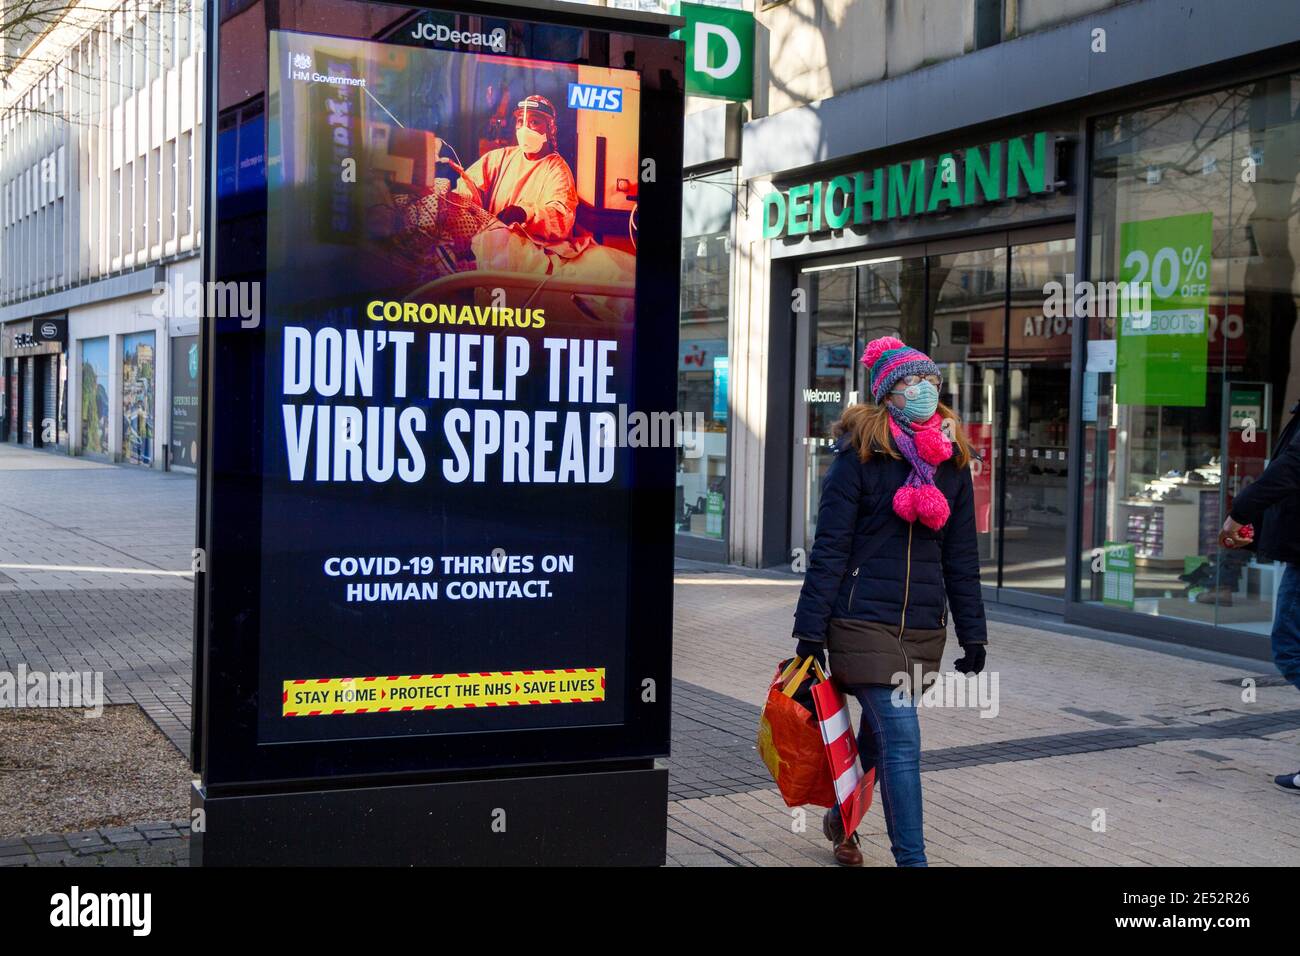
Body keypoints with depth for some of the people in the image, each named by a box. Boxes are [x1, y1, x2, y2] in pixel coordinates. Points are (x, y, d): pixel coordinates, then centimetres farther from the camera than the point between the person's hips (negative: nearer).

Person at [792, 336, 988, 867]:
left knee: (880, 733, 16)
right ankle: (911, 858, -5)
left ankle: (843, 818, 41)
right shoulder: (859, 455, -6)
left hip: (924, 625, 5)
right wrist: (810, 630, -9)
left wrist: (973, 634, 12)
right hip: (864, 620, -5)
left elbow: (961, 554, 14)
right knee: (902, 739, -11)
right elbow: (830, 547, -6)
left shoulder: (952, 459, 10)